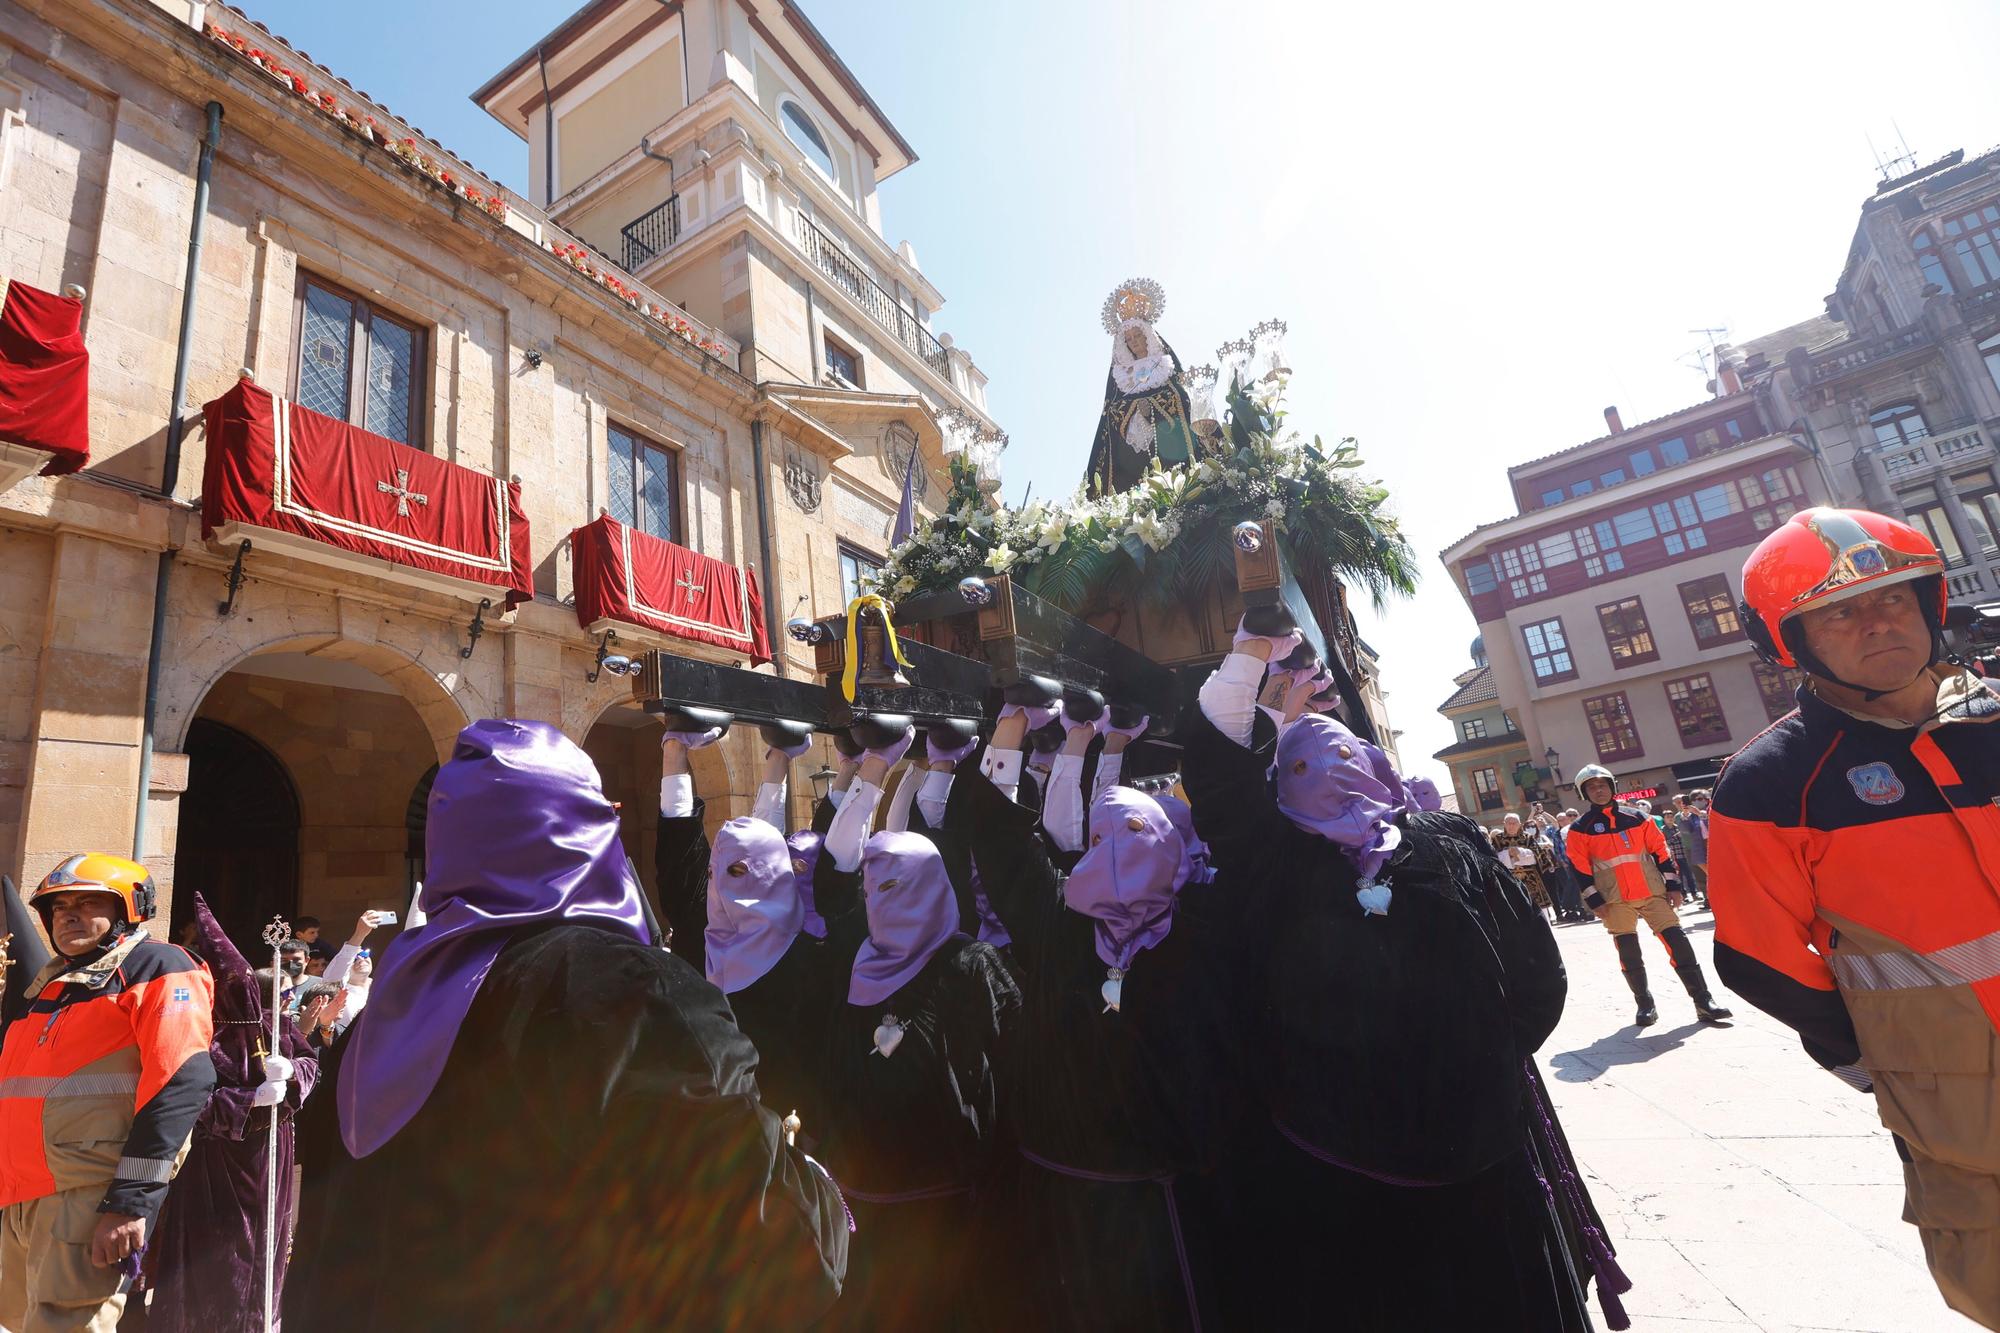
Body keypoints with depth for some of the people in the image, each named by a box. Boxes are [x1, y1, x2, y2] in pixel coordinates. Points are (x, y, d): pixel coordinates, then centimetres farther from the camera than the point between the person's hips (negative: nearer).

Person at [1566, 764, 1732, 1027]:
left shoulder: (1638, 817, 6)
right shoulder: (1581, 829, -1)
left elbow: (1660, 851, 9)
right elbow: (1580, 869, -2)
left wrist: (1672, 885, 3)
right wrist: (1595, 902, -7)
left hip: (1653, 892, 2)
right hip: (1614, 900, -2)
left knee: (1678, 942, -4)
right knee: (1629, 953, 1)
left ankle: (1703, 1001, 4)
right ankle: (1645, 1005, 12)